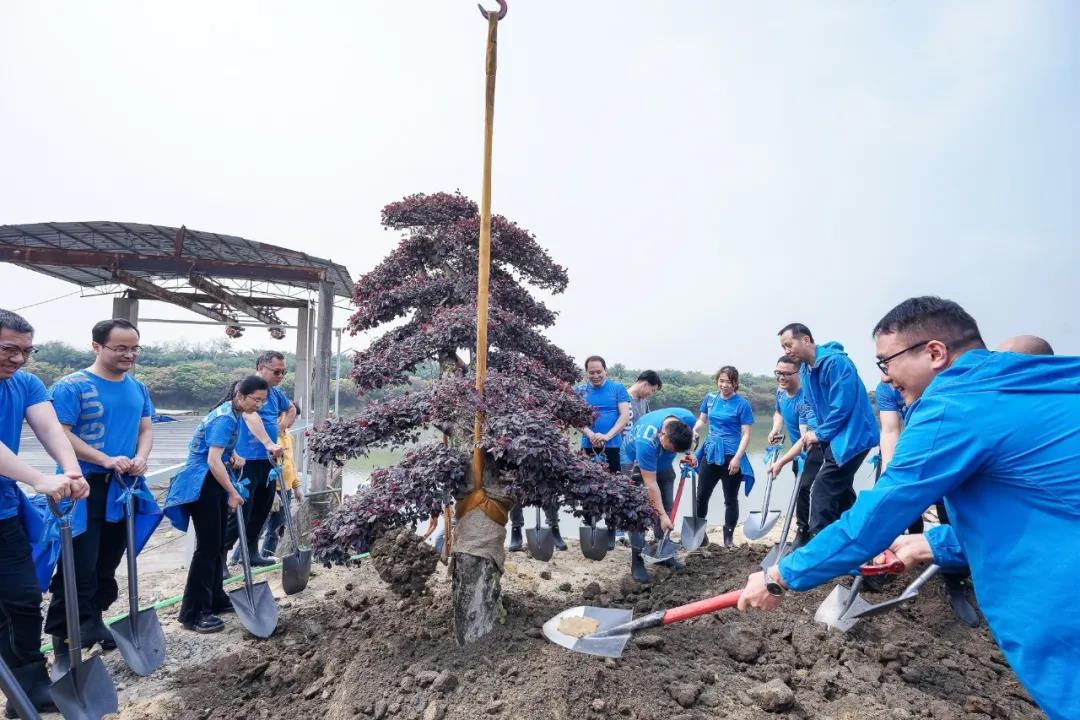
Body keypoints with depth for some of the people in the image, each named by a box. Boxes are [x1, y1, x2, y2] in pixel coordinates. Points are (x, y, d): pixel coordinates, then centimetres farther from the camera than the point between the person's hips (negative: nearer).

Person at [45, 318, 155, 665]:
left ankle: (92, 623, 33)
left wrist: (141, 458, -10)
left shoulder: (138, 389, 8)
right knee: (79, 567, -3)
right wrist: (105, 460, -23)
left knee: (107, 564, 16)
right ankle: (64, 639, 12)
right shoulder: (71, 386, -11)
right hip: (83, 487, -6)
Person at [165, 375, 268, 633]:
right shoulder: (225, 418, -21)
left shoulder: (234, 414, 8)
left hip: (215, 481, 10)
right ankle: (193, 613, 2)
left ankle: (215, 600, 26)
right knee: (208, 546, -6)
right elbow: (213, 461, -26)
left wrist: (234, 456, 5)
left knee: (218, 545, 14)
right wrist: (233, 492, -21)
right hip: (201, 484, -10)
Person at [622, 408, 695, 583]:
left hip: (663, 464, 6)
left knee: (667, 506, 7)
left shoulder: (687, 418, -29)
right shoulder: (646, 441, -43)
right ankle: (637, 560, -6)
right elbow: (651, 484, -35)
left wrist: (689, 453, -14)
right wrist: (661, 516, -30)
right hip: (637, 464, -5)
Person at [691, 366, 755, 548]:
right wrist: (693, 431, -6)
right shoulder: (710, 398, 3)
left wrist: (737, 458, -19)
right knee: (702, 495, 10)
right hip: (710, 453, 4)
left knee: (730, 499, 8)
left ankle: (729, 538, 22)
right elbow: (702, 420, 15)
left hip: (731, 456, -4)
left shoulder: (742, 404, -10)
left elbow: (746, 434, -11)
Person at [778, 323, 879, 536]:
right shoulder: (806, 371, 10)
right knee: (840, 493, 15)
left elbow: (843, 404, -24)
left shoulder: (835, 361, -20)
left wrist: (820, 433, -15)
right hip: (838, 437, 10)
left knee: (822, 492, -12)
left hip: (851, 436, -10)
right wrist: (815, 432, 3)